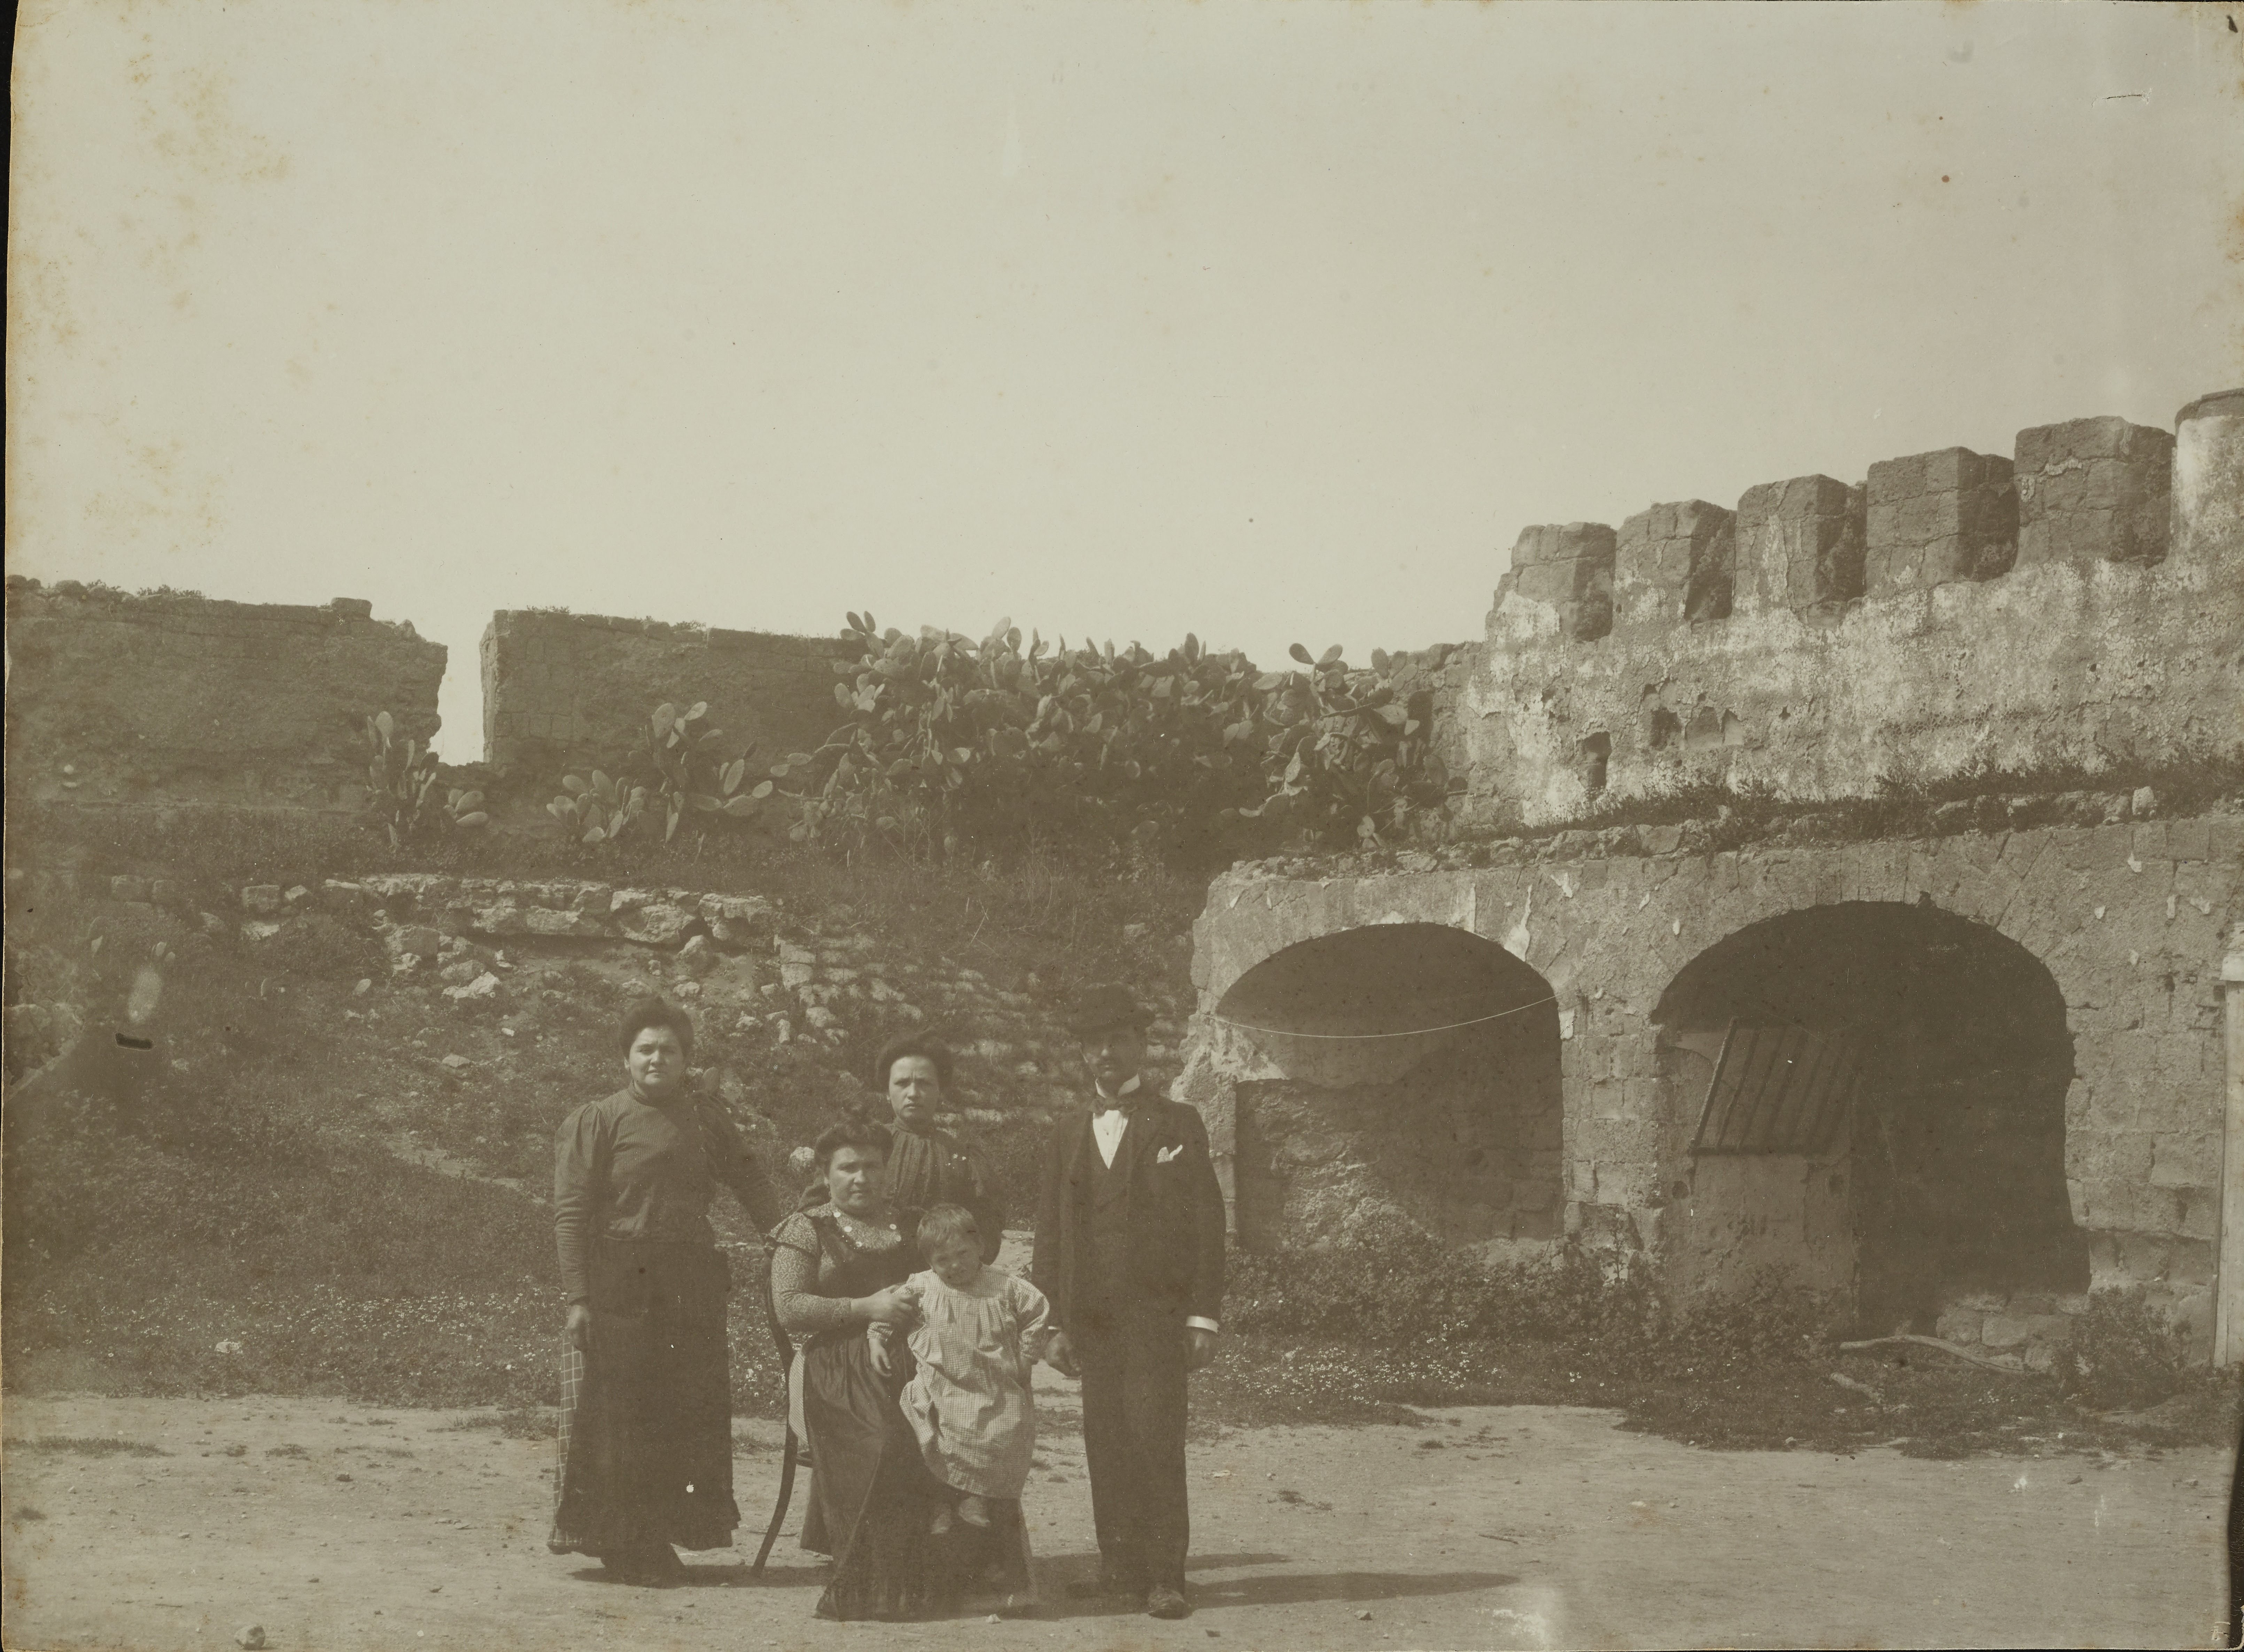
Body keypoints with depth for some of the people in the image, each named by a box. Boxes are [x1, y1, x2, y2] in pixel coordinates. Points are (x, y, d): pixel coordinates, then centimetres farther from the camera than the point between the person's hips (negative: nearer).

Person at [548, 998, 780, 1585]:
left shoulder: (706, 1119, 14)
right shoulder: (595, 1122, 0)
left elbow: (749, 1180, 17)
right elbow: (571, 1212, -5)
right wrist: (578, 1298, -13)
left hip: (692, 1289, 5)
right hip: (617, 1289, -5)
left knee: (690, 1415, 6)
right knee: (617, 1415, -3)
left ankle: (658, 1537, 17)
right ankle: (617, 1541, 8)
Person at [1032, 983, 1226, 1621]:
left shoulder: (1177, 1125, 5)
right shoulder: (1067, 1133, 14)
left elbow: (1207, 1224, 2)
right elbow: (1050, 1233, 14)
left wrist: (1203, 1317, -5)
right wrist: (1052, 1322, 7)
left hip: (1156, 1314, -3)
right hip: (1090, 1320, 3)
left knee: (1156, 1442, -10)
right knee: (1105, 1444, 1)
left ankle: (1165, 1576, -6)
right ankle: (1121, 1568, 8)